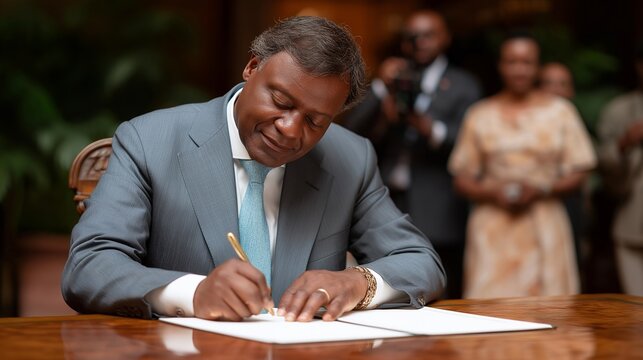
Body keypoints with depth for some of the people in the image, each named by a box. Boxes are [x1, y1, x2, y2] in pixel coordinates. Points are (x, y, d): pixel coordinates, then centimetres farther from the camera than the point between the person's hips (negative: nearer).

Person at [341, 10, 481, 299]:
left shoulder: (462, 86, 9)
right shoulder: (393, 80, 18)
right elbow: (352, 132, 7)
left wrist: (430, 128, -23)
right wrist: (380, 88, -3)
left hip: (437, 218, -3)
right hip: (388, 209, 3)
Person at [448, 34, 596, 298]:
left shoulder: (560, 111, 7)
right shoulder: (480, 115, 10)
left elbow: (578, 173, 6)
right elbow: (462, 178, 10)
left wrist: (540, 190, -10)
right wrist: (492, 192, -9)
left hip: (544, 226, 0)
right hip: (493, 229, 0)